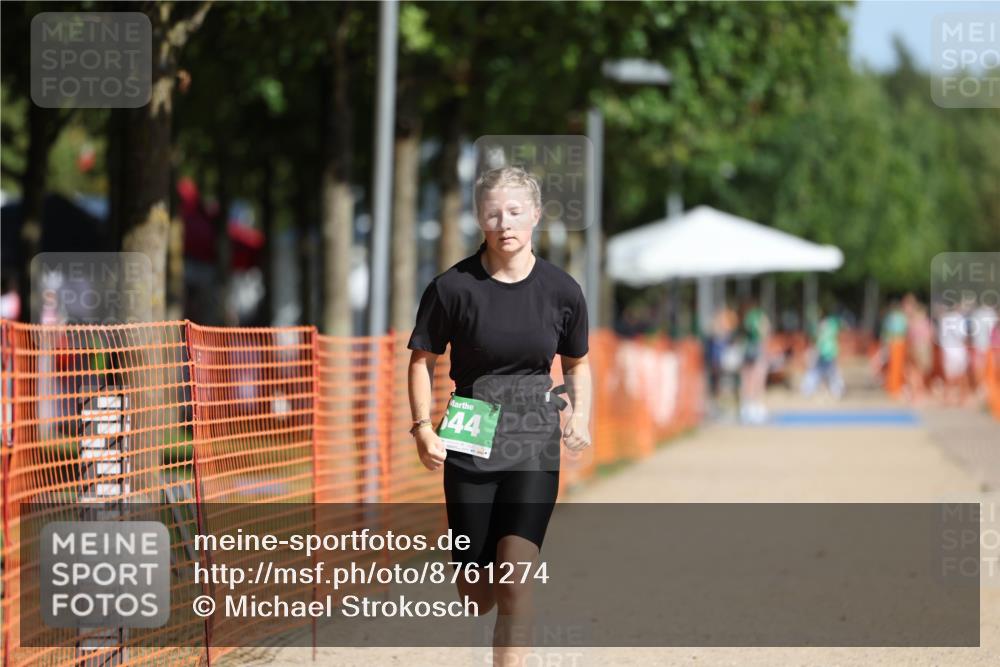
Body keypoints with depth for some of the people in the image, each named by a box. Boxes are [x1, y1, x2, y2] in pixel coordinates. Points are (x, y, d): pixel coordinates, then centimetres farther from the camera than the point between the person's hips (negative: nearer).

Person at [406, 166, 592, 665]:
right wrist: (423, 427, -10)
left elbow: (577, 362, 15)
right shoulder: (452, 287, -7)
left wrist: (580, 417, -1)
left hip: (534, 445, 0)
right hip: (469, 447, 0)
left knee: (515, 580, -17)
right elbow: (423, 360, 3)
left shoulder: (562, 290, -1)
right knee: (477, 594, 4)